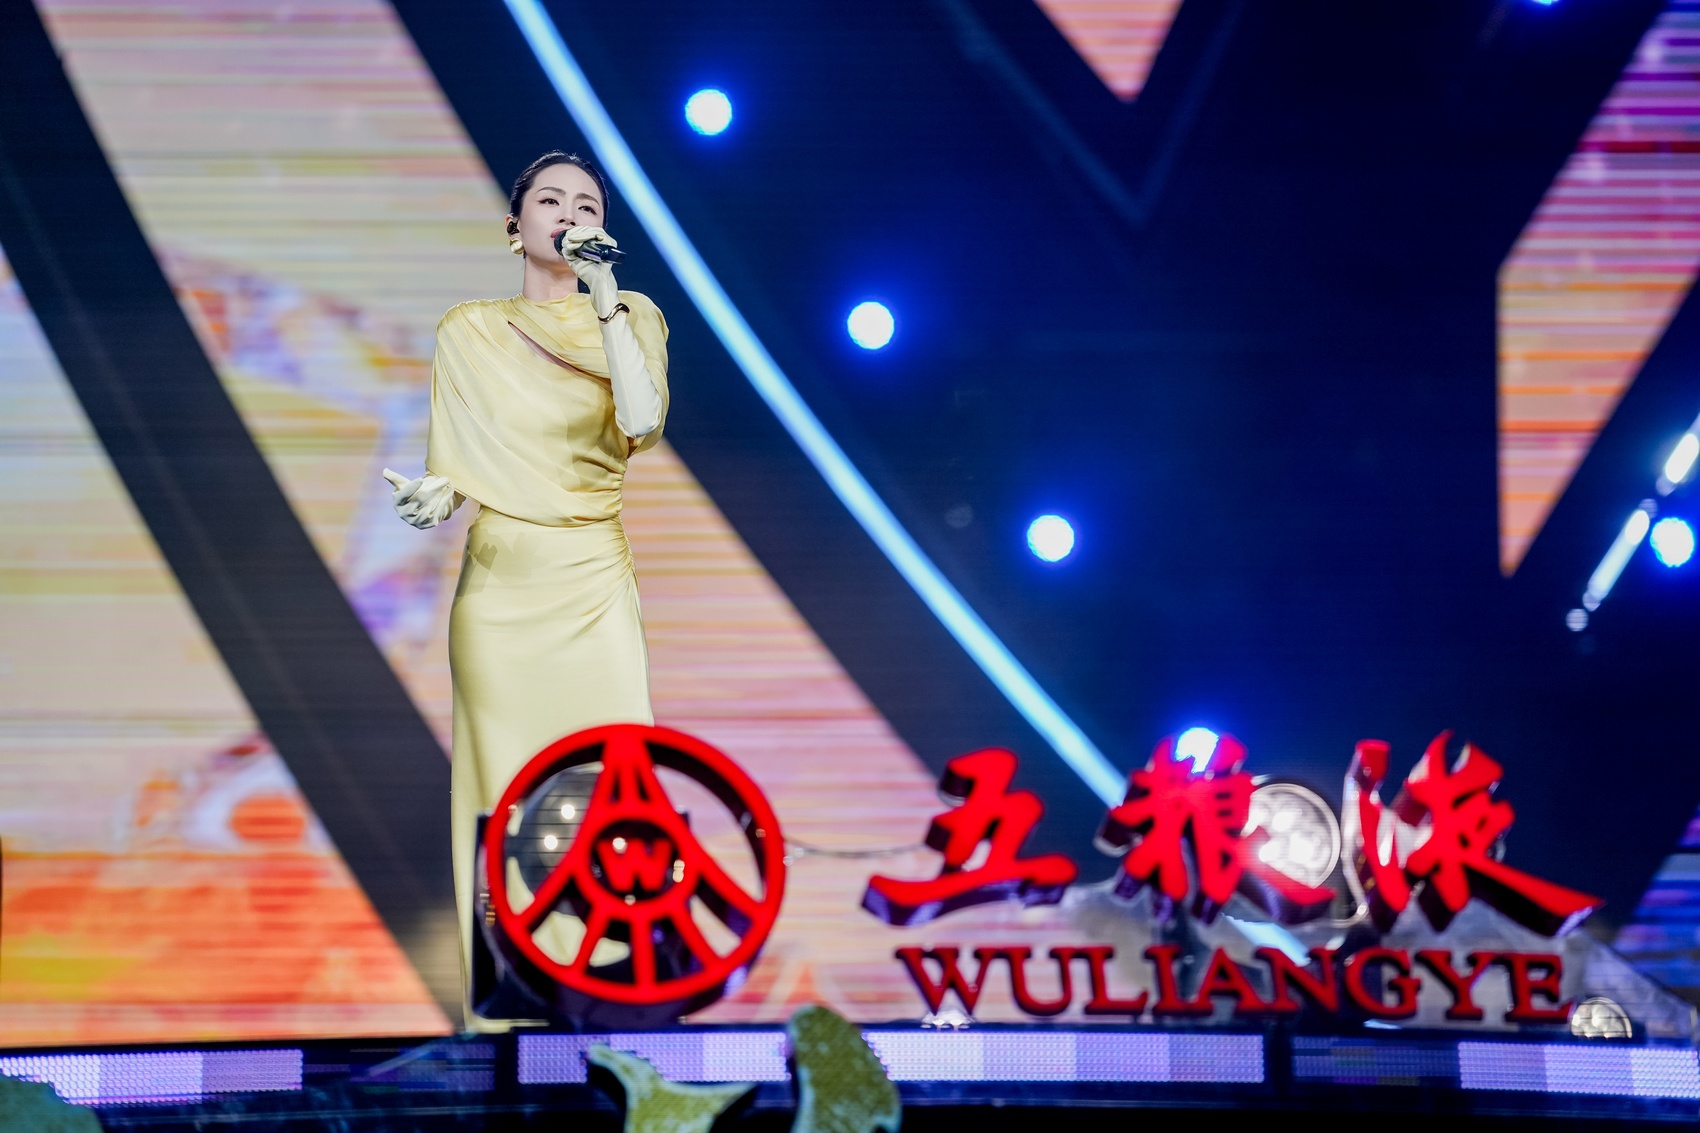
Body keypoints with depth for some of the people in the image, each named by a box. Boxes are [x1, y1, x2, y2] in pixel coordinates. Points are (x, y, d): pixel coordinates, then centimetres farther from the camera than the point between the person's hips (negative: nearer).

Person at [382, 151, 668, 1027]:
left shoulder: (630, 320, 6)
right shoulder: (467, 332, 9)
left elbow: (641, 424, -14)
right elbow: (452, 473, 9)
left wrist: (604, 297, -16)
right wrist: (429, 501, -14)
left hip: (592, 586, -1)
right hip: (499, 586, 1)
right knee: (505, 796, -1)